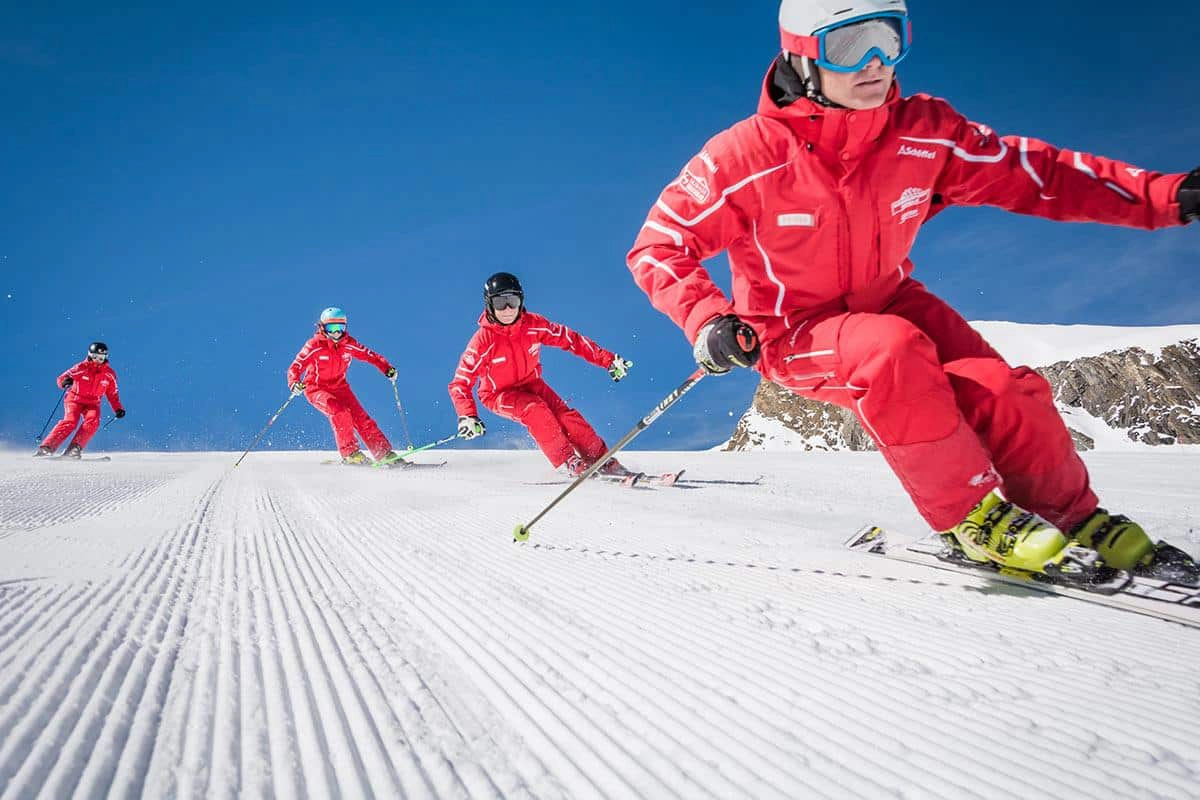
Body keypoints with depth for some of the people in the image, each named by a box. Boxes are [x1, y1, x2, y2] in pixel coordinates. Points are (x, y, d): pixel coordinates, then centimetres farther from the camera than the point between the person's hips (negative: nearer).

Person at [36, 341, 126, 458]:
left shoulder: (109, 374, -2)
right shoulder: (81, 368, -12)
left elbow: (113, 394, 9)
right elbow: (61, 378, -13)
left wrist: (118, 409, -2)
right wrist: (65, 381, -38)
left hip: (92, 403, 3)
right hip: (75, 399, -3)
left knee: (93, 421, -27)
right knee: (70, 421, -26)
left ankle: (74, 448, -27)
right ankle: (46, 447, -23)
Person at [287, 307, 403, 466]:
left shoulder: (348, 344, -7)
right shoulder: (315, 346, -18)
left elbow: (370, 355, -1)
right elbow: (295, 367, -20)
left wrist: (387, 369, -17)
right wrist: (294, 383, -41)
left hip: (340, 387, 4)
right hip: (316, 389, -4)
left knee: (361, 418, -9)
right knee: (340, 412, -29)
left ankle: (384, 454, -7)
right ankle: (349, 453, -18)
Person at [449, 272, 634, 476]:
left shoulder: (533, 324, -17)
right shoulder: (483, 340, -26)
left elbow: (570, 339, -9)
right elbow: (460, 383, -23)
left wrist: (608, 360, -13)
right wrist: (467, 416, -39)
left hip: (531, 384, 3)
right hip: (498, 394, -3)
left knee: (565, 415, -17)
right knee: (535, 410, -31)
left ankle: (603, 460, -6)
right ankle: (567, 462, -21)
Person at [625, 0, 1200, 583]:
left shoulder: (924, 131, -11)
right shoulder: (744, 158, -21)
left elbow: (1029, 174, -4)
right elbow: (658, 247, -15)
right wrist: (708, 321, -32)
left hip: (888, 303, 4)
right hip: (793, 334, -3)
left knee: (1001, 388, -21)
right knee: (892, 348, -36)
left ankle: (1075, 520, 6)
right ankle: (972, 517, -18)